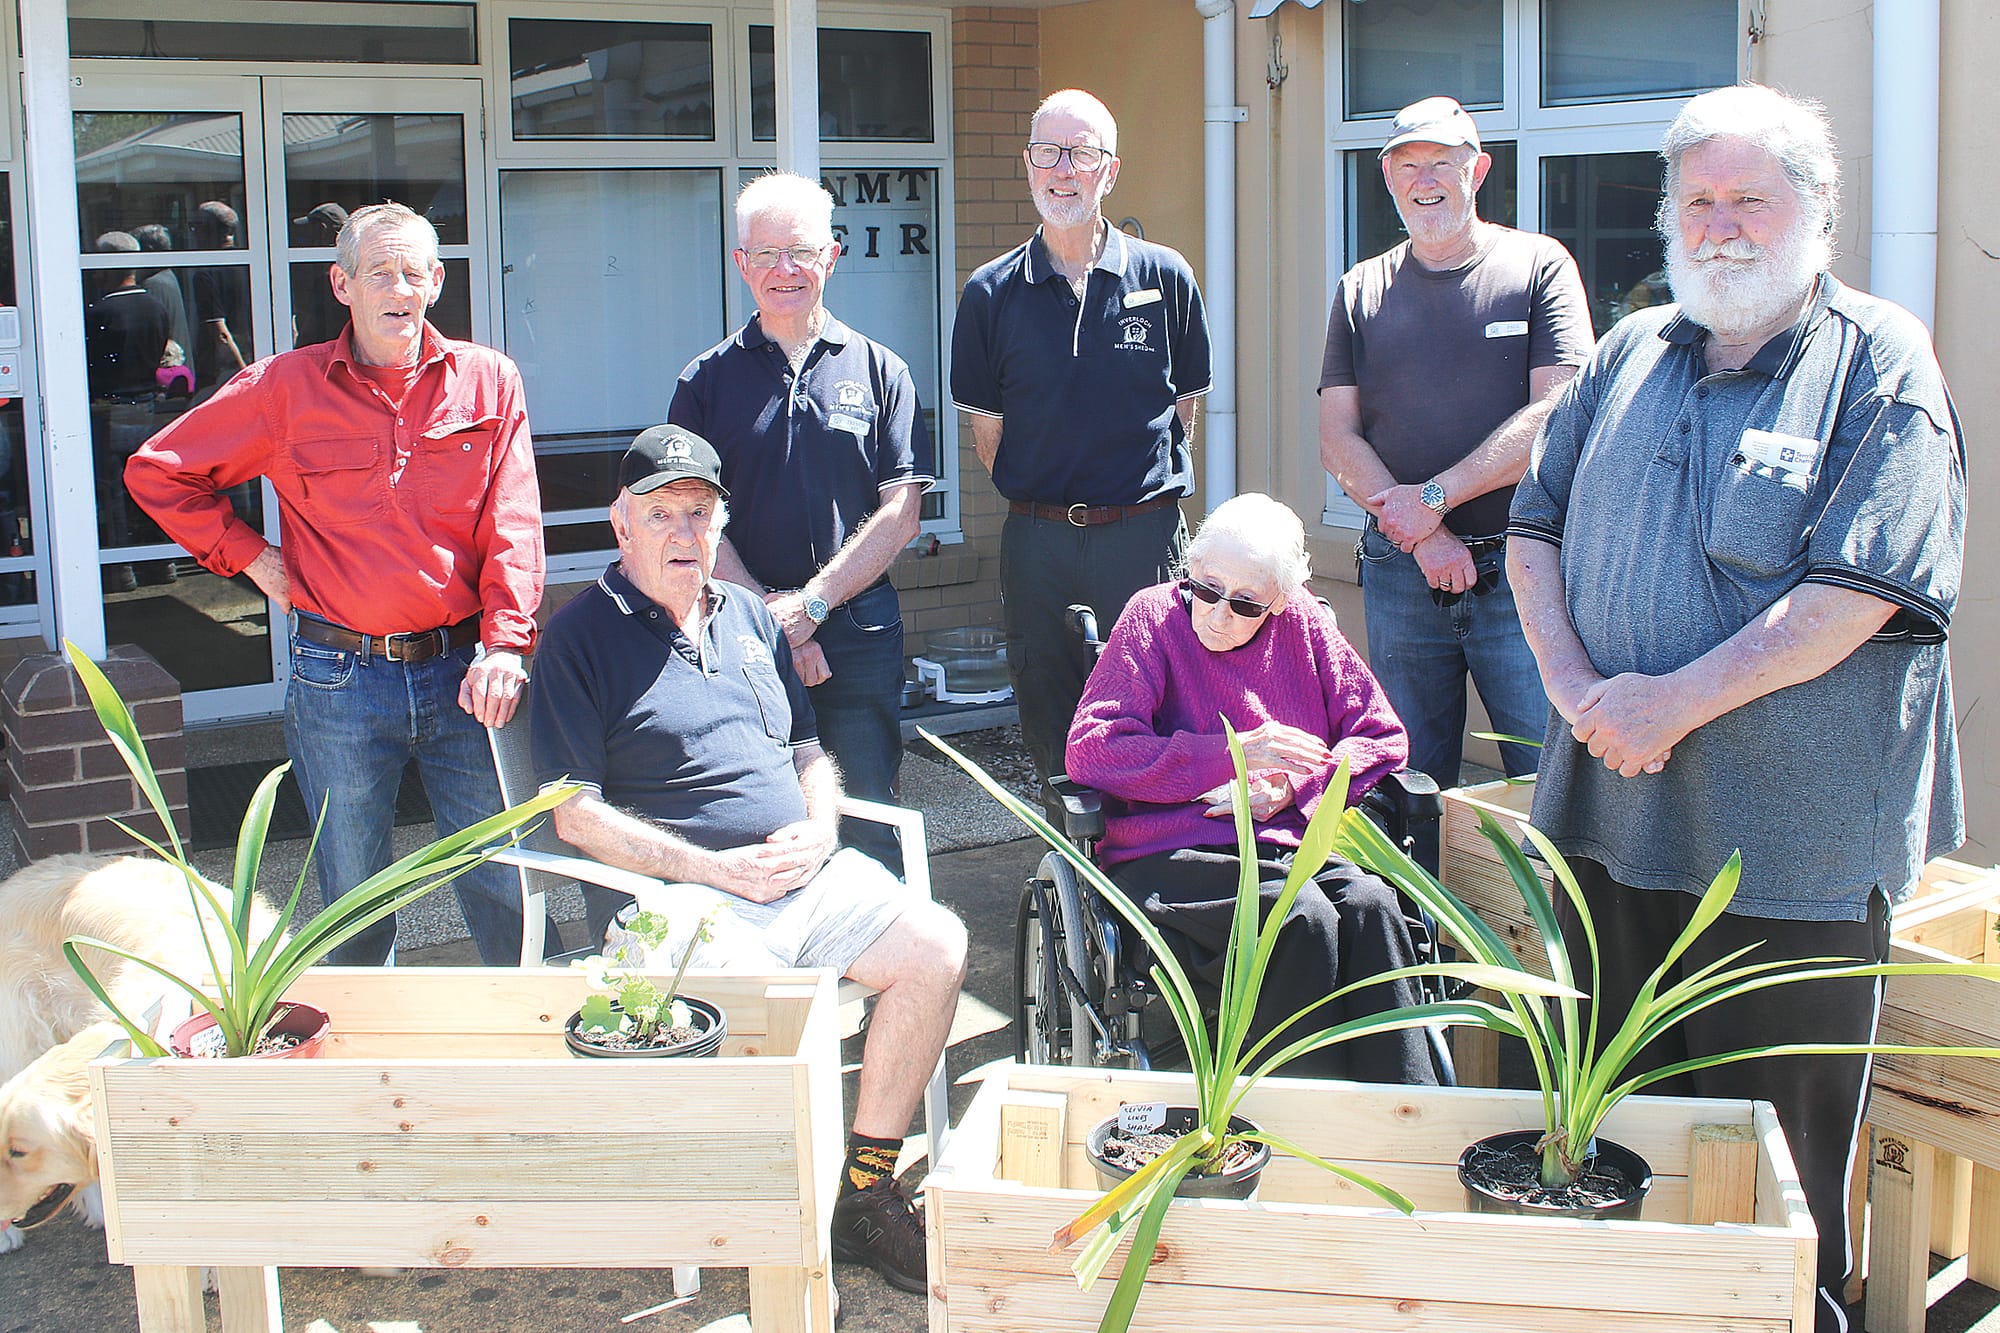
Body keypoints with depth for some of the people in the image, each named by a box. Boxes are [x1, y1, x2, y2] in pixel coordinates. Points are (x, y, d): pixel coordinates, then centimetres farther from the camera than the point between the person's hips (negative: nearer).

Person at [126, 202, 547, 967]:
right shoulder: (284, 388, 1)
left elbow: (512, 525, -1)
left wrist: (503, 645, -14)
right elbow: (157, 472, 10)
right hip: (339, 677, 0)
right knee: (354, 896, 11)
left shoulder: (488, 381, 3)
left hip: (462, 672, 0)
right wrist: (247, 555, 3)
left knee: (502, 884, 5)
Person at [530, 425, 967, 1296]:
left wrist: (816, 834, 1)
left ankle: (866, 1191, -4)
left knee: (937, 945, -14)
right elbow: (577, 815, -7)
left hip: (806, 876, 7)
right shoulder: (580, 636, 0)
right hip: (679, 894, -6)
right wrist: (714, 868, -15)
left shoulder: (750, 618, 21)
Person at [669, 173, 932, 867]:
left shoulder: (878, 370, 7)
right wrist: (769, 618, -11)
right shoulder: (707, 381, 7)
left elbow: (900, 514, 0)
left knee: (866, 836, 4)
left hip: (861, 634, 0)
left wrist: (810, 603, -10)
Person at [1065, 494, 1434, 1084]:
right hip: (1168, 853, -4)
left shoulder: (1303, 621, 10)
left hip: (1287, 841, 4)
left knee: (1370, 903, -28)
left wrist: (1291, 788, -6)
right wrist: (1234, 753, -15)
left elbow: (1382, 738, 12)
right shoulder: (1154, 616, 0)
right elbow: (1089, 751, -10)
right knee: (1303, 916, -32)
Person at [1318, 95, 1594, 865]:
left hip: (1517, 567, -3)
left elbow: (1555, 414, -8)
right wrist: (1422, 536, -8)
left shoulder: (1538, 266, 2)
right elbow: (1338, 439, 6)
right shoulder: (1364, 291, 12)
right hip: (1401, 572, 3)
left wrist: (1436, 496, -12)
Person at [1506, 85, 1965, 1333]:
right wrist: (1577, 685, -6)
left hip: (1790, 837, -5)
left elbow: (1862, 585, -16)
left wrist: (1676, 700, -18)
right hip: (1615, 808, 5)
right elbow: (1537, 527, 11)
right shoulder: (1633, 354, 11)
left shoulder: (1881, 363, -6)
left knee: (1778, 1128, 6)